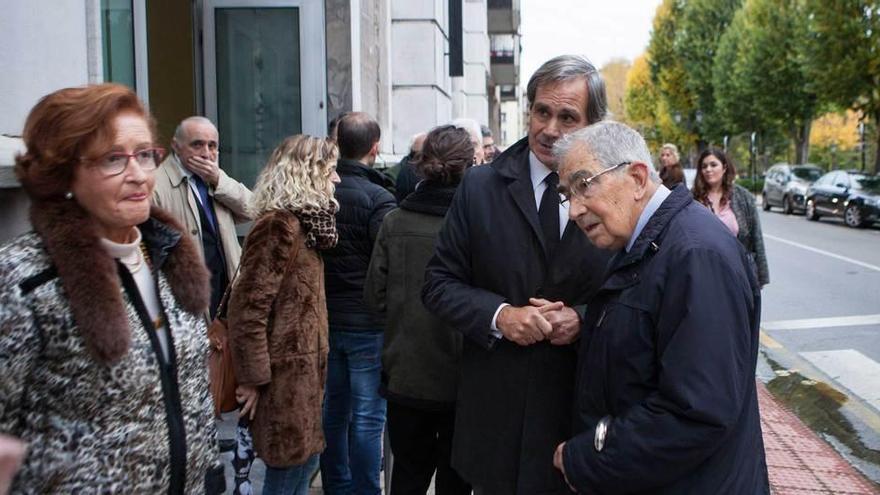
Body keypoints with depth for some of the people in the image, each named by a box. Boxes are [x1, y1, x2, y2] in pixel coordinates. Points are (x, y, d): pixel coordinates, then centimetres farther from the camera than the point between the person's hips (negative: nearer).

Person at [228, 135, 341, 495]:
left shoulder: (303, 222, 13)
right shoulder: (279, 225, -17)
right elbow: (248, 307, -22)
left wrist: (315, 368, 16)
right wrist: (253, 378, -18)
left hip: (303, 367, 10)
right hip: (285, 372, -10)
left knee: (306, 461, 17)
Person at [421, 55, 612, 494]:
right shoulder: (480, 186, 0)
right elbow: (439, 284, 1)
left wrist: (583, 319, -15)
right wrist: (499, 314, -15)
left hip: (585, 407, 0)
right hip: (497, 408, 1)